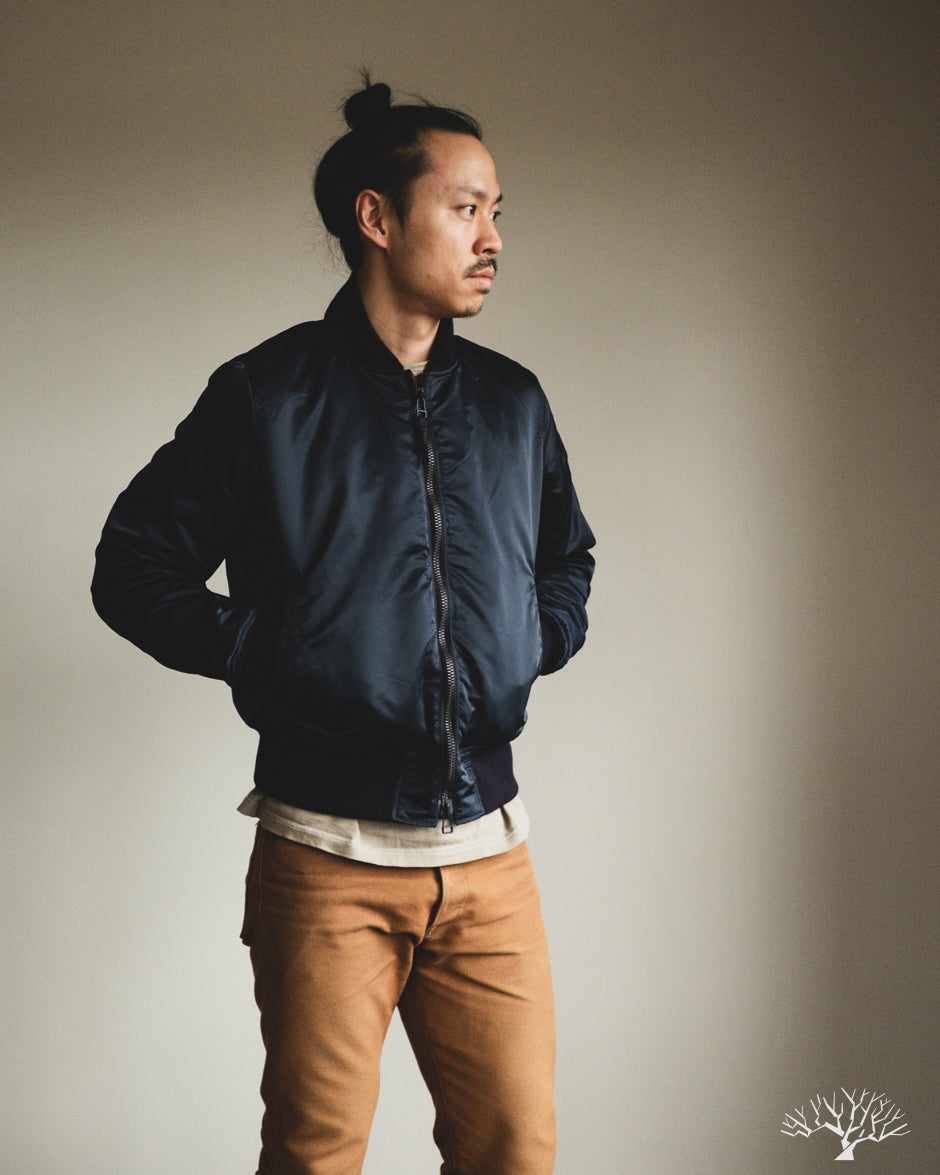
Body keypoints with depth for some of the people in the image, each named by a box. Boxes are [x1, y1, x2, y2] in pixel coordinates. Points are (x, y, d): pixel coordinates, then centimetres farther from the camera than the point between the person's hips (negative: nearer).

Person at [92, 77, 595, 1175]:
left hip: (490, 854, 4)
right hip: (327, 861, -4)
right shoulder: (266, 396, -1)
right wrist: (258, 651, -8)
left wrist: (533, 640, 8)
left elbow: (569, 561, 27)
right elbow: (132, 567, 2)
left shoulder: (512, 403, 12)